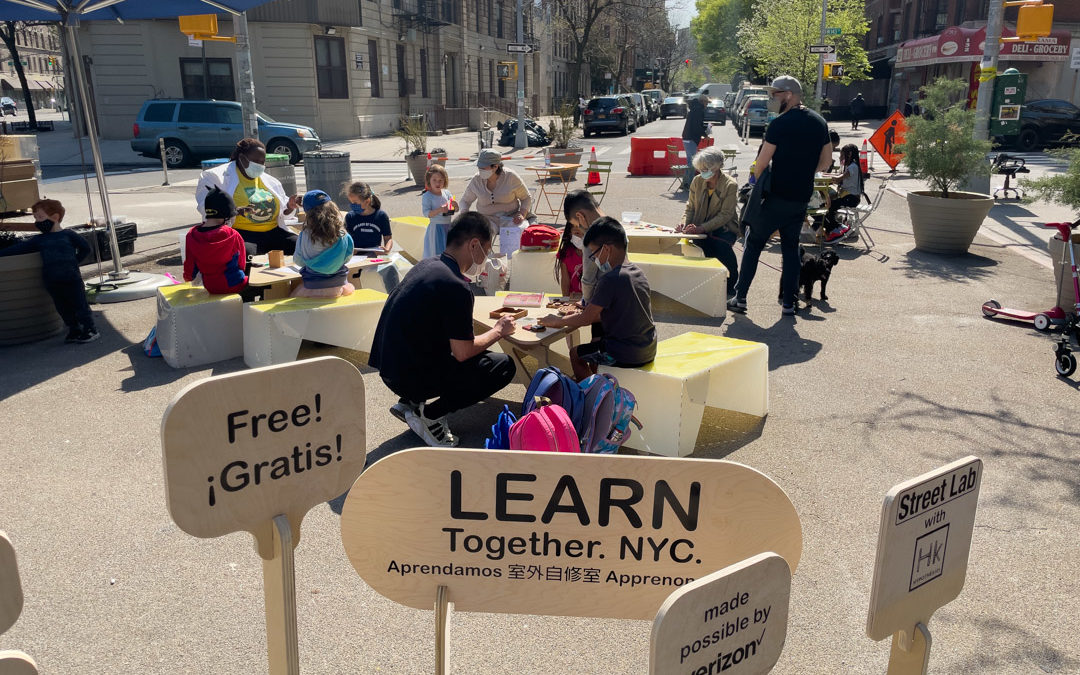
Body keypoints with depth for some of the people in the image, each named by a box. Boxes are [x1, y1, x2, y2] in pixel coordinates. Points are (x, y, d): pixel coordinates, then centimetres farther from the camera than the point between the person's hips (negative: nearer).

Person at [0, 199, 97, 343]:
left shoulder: (68, 235, 3)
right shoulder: (38, 240, 15)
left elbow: (85, 248, 7)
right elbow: (18, 249, 14)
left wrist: (73, 261, 3)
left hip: (72, 278, -5)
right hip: (52, 281, 5)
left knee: (80, 304, -1)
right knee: (63, 308, 9)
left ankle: (90, 330, 6)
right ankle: (74, 330, 20)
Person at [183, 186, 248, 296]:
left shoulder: (191, 235, -9)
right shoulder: (233, 235, -19)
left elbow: (189, 270, 0)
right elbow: (241, 264, -4)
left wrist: (188, 277, 24)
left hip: (210, 287, 6)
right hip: (233, 286, -6)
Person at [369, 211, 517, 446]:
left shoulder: (427, 265, 8)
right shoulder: (457, 288, -20)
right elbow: (463, 353, -16)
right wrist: (498, 331, 0)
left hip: (389, 368, 9)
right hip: (410, 378, -9)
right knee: (503, 366, -2)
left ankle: (411, 403, 14)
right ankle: (429, 415, -4)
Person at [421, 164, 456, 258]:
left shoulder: (446, 193, 5)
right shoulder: (426, 196, -10)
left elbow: (455, 210, 10)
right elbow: (426, 213, -18)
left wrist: (455, 205, -13)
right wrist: (439, 210, -30)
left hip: (448, 227, 5)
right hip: (436, 228, -5)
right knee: (436, 253, -2)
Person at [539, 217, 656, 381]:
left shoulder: (610, 279, -21)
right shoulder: (638, 273, 5)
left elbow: (585, 319, -14)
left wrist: (557, 321, 1)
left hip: (626, 355, -8)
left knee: (575, 353, 11)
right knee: (595, 343, 29)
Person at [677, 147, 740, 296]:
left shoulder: (730, 185, -12)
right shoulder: (697, 181, 2)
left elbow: (725, 215, -18)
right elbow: (690, 208, 8)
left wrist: (702, 228, -31)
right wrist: (685, 222, -15)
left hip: (725, 228, -3)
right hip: (701, 228, 3)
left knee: (721, 243, -35)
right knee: (698, 240, -31)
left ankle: (732, 284, -12)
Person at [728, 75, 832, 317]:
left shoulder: (780, 124, -14)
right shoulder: (820, 122, 8)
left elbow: (762, 162, -12)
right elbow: (826, 161, 14)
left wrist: (755, 180, 6)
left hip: (776, 196, -6)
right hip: (802, 197, 6)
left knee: (753, 243, 4)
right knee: (791, 247, 15)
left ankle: (740, 298, 3)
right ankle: (789, 301, 13)